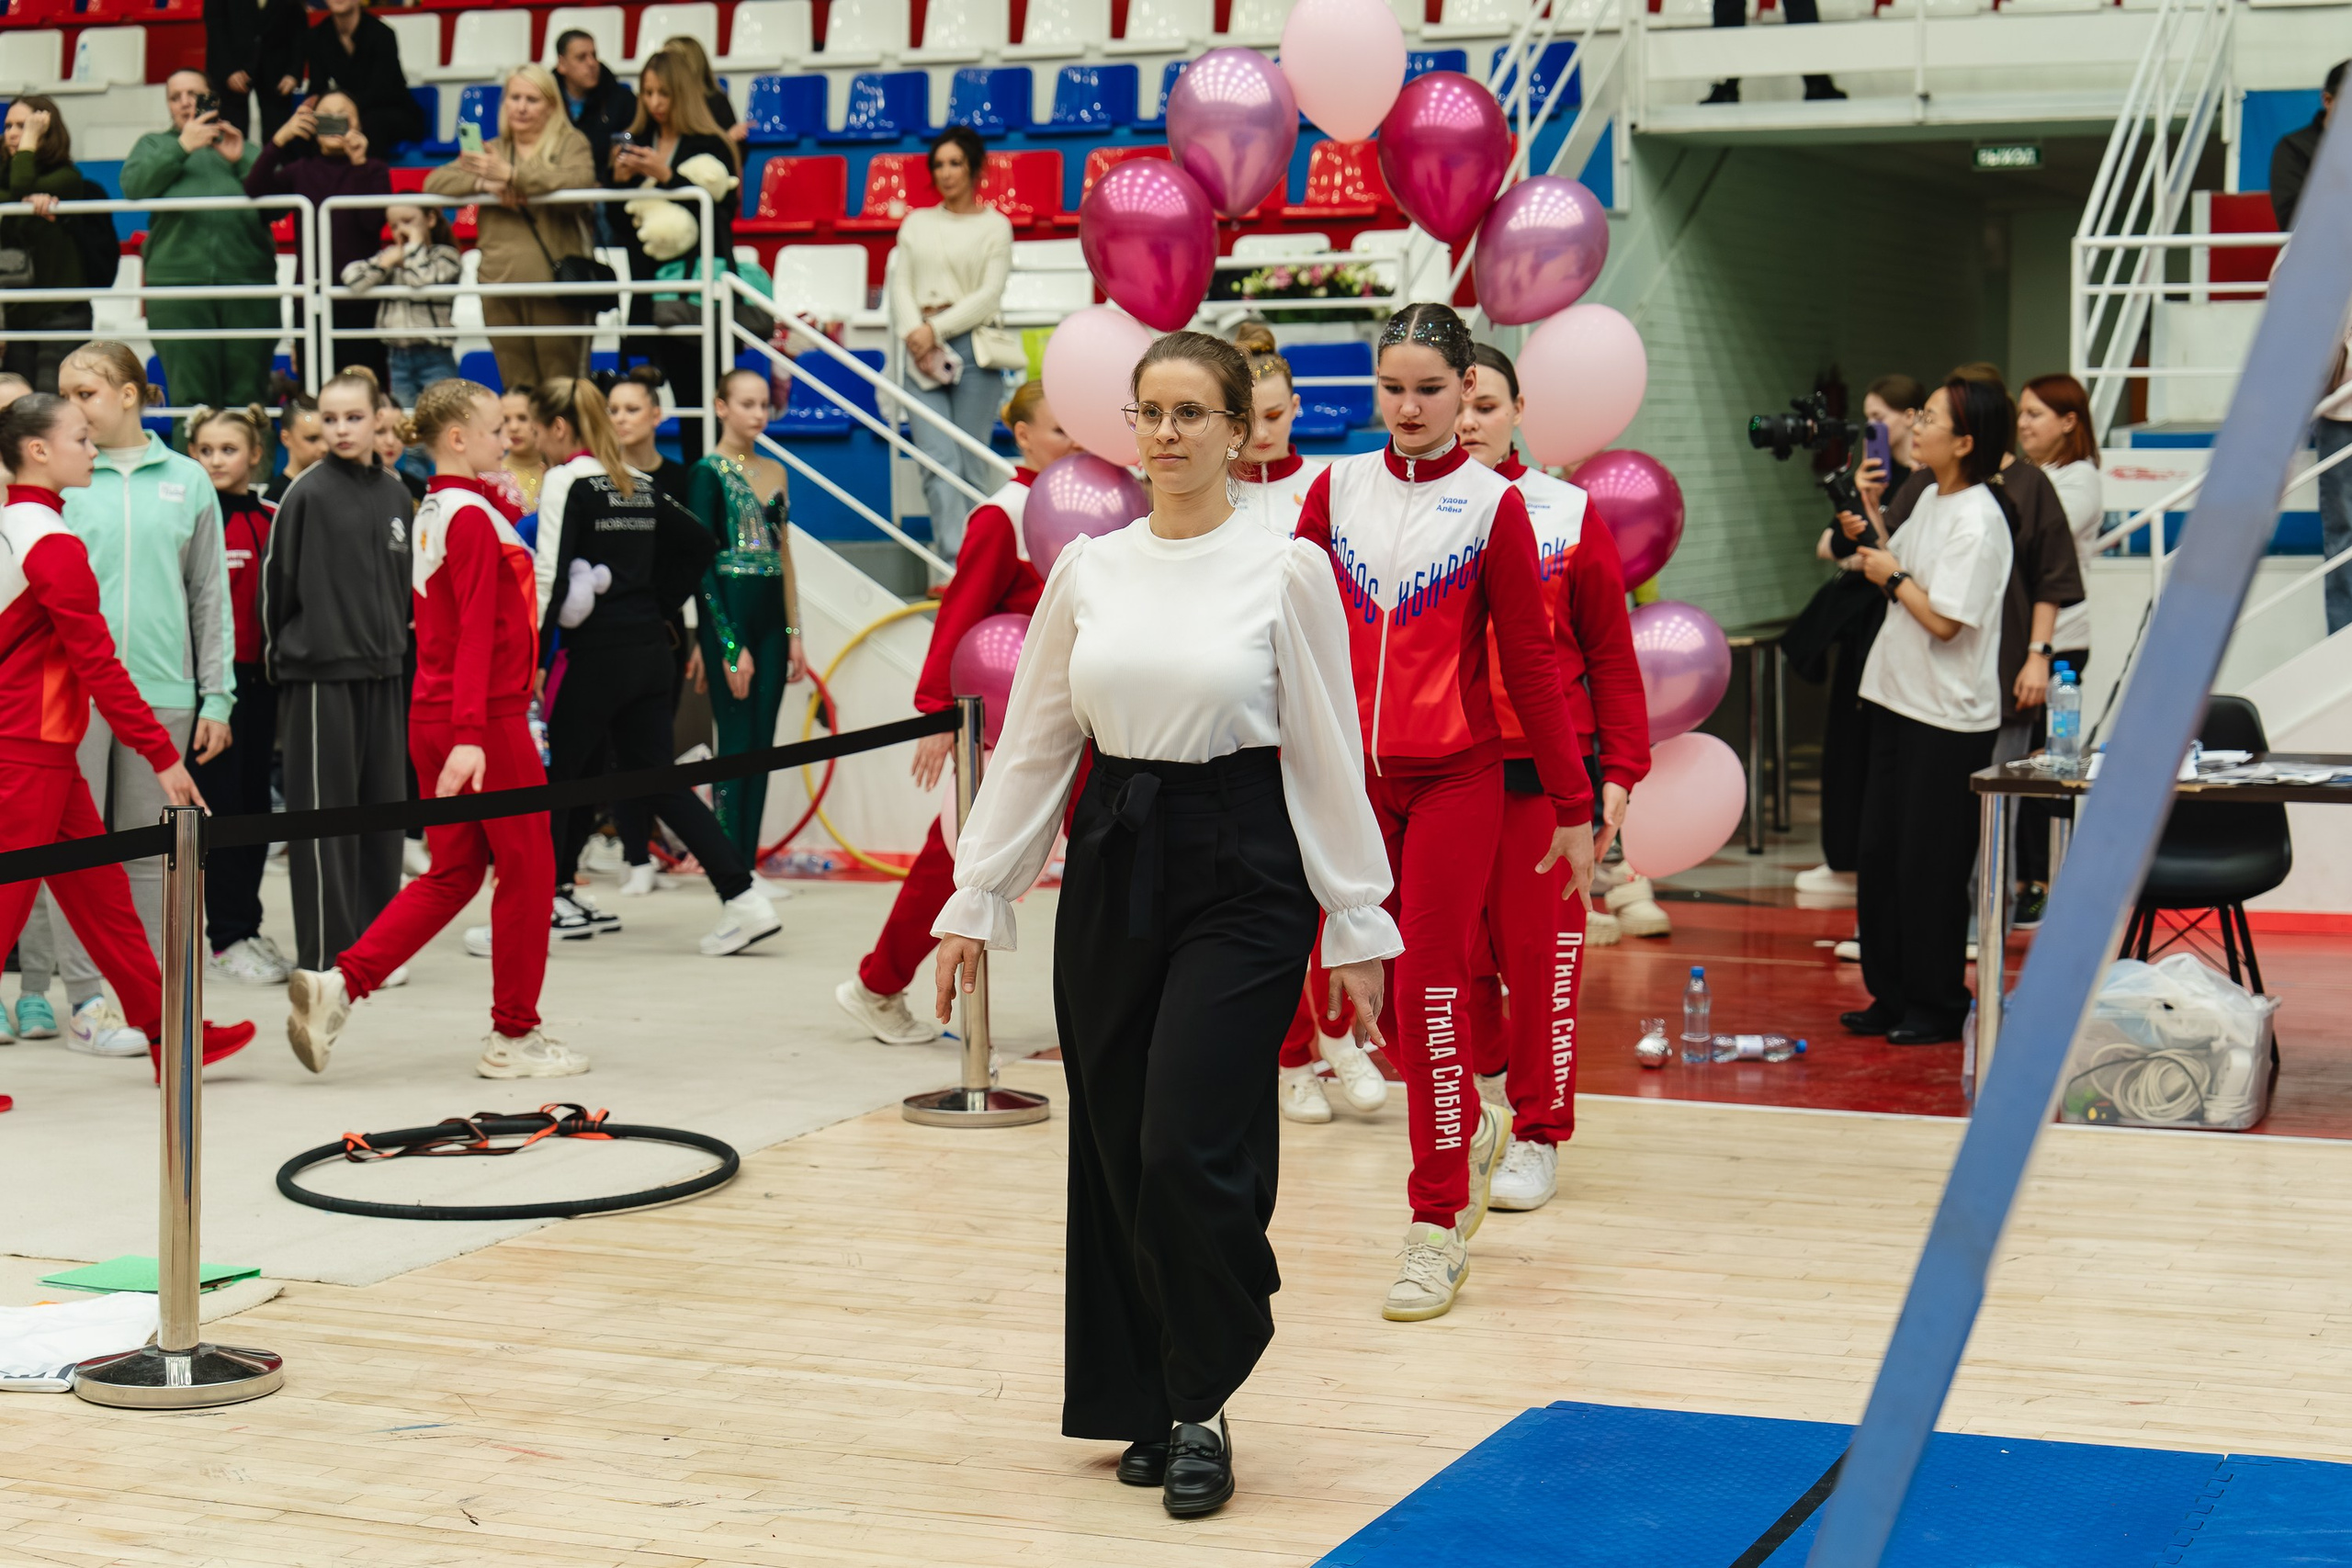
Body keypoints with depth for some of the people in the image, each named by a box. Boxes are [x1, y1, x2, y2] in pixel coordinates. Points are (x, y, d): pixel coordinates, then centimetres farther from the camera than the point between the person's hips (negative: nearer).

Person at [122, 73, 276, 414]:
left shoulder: (245, 148, 23)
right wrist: (182, 147, -4)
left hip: (247, 281, 1)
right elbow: (133, 185, 1)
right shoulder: (154, 145, 23)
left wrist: (240, 161, -4)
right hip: (178, 280, -1)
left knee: (248, 395, -2)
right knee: (189, 395, -7)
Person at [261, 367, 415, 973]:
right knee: (324, 815, -2)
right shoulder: (307, 493, -7)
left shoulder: (395, 495, 10)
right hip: (319, 675, -6)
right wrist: (279, 656, 0)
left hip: (381, 675, 6)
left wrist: (397, 647, 14)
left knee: (383, 808, 9)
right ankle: (324, 954, 3)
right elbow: (275, 580, -4)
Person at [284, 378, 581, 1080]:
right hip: (488, 722, -9)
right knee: (527, 866, 4)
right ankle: (514, 1034, 12)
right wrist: (469, 734, -28)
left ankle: (337, 985, 1)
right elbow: (475, 633, -22)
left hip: (434, 720, 9)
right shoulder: (474, 517, -14)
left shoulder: (434, 513, 14)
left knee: (453, 872, 13)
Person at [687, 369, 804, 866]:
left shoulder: (773, 472, 14)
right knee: (737, 741, -6)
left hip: (770, 615, 6)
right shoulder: (708, 473, -6)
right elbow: (701, 563, -10)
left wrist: (793, 633, 10)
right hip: (727, 614, -6)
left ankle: (749, 865, 10)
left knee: (762, 745, 6)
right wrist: (730, 645, -15)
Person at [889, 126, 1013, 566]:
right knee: (940, 463, -14)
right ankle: (956, 566, -23)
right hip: (921, 352, 2)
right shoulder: (916, 223, 18)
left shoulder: (994, 226, 8)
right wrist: (914, 333, -9)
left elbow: (990, 294, -2)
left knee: (970, 466, -2)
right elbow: (901, 284, 10)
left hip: (973, 349, -1)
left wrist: (937, 329, -11)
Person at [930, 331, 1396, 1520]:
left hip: (1240, 867, -4)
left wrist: (1356, 922, -4)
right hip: (1112, 860, 4)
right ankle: (1150, 1404, 21)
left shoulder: (1288, 570, -4)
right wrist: (976, 899, 7)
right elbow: (1031, 743, 10)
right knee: (1116, 1150, 6)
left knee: (1190, 1150, -12)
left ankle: (1201, 1409, 7)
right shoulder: (1086, 570, 6)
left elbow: (1327, 756, -2)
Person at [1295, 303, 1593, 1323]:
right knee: (1381, 984, 9)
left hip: (1454, 778, -3)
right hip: (1351, 776, 3)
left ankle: (1438, 1222, 2)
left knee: (1432, 989, -7)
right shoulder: (1337, 488, 6)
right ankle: (1469, 1132, 36)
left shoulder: (1492, 504, -2)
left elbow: (1530, 663, 0)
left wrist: (1573, 807, 1)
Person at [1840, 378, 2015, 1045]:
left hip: (1950, 719, -9)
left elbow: (1944, 620, -23)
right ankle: (1891, 996, 22)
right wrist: (1865, 534, 5)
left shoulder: (1978, 523, -18)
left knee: (1930, 865, -1)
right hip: (1899, 699, 9)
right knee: (1880, 853, 12)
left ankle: (1937, 1007, 11)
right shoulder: (1930, 499, 10)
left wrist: (1893, 577, -10)